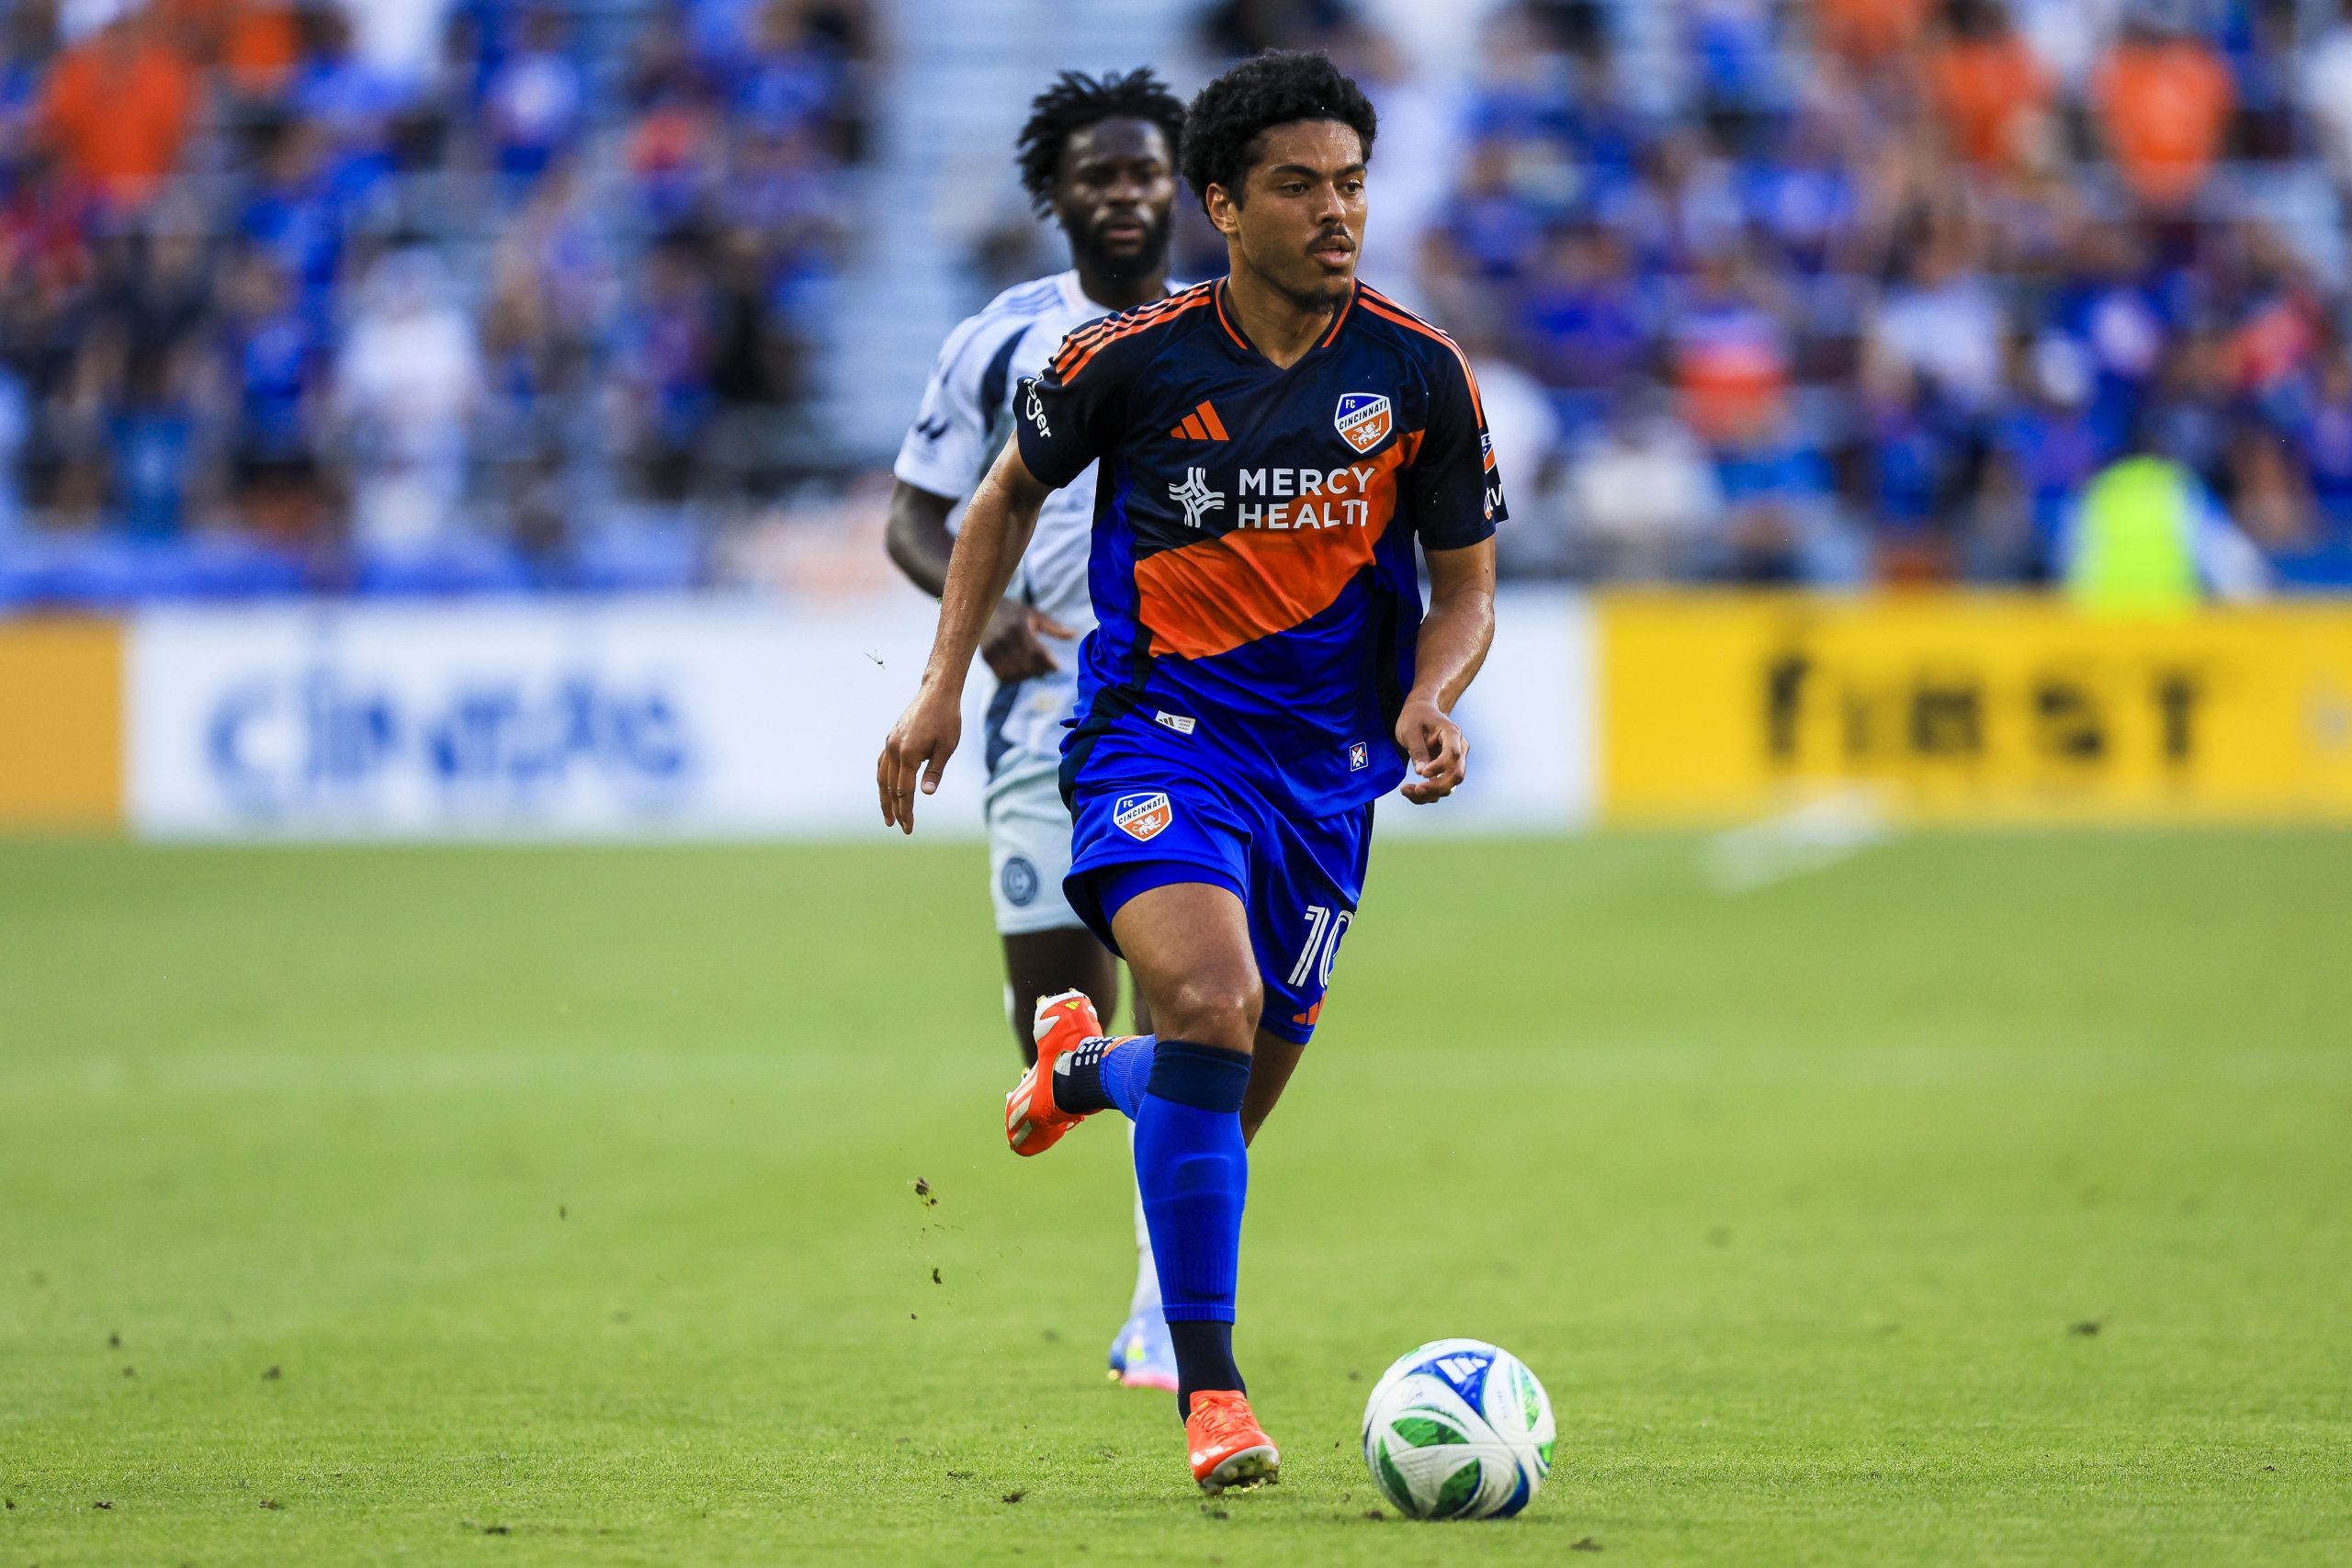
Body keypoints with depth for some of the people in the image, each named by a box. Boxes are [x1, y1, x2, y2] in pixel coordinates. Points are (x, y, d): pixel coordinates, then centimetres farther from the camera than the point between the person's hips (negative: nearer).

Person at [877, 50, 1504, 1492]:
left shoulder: (1421, 374, -3)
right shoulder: (1132, 358, -7)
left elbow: (1463, 584, 7)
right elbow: (1012, 495, 11)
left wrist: (1429, 703, -13)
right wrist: (944, 685, 5)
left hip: (1325, 764, 3)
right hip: (1157, 729, -3)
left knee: (1233, 1104, 10)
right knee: (1211, 998, -29)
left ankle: (1084, 1064, 49)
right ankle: (1210, 1390, -23)